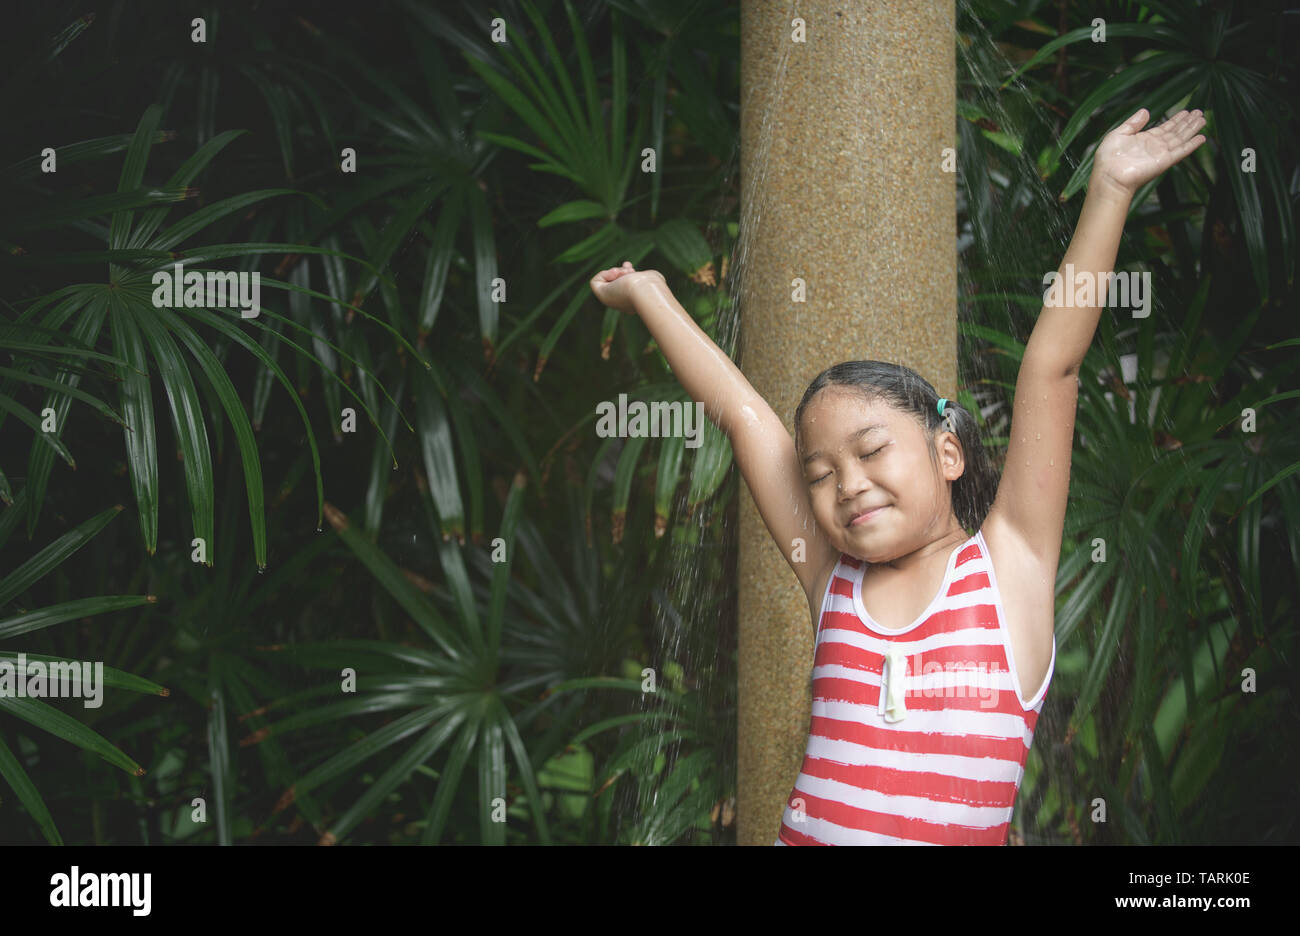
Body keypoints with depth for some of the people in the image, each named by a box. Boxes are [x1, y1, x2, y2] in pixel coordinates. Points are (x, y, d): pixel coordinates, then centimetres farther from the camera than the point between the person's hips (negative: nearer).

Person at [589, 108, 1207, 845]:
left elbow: (1052, 369, -3)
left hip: (962, 835, -2)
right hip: (806, 830, 2)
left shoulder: (1008, 560, 0)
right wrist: (650, 297, 21)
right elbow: (742, 413, 13)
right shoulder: (830, 577, 7)